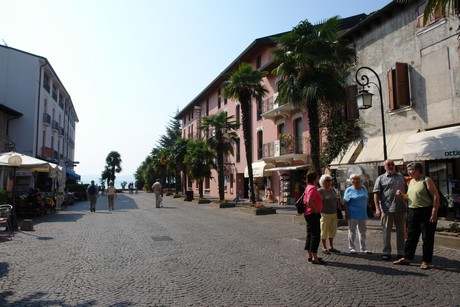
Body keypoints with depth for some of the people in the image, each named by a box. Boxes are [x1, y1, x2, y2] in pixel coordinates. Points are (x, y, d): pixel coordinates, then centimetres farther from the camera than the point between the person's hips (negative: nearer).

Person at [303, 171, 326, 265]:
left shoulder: (308, 187, 15)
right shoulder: (313, 188, -17)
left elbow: (305, 201, 20)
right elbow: (309, 201, -29)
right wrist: (316, 211, -19)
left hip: (309, 214, 11)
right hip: (313, 214, -11)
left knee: (310, 235, 14)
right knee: (315, 235, -7)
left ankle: (310, 256, 22)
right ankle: (314, 258, -5)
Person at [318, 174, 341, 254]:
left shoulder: (333, 190, 11)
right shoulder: (320, 191, -9)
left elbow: (336, 200, 20)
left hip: (334, 214, 7)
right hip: (325, 214, -7)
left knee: (333, 230, 12)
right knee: (324, 231, 2)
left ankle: (331, 247, 24)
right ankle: (324, 248, 13)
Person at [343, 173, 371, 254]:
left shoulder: (363, 188, 8)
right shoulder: (349, 190, -7)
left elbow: (366, 200, 16)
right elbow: (345, 203, -9)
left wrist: (365, 210, 12)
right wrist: (346, 213, -14)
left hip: (362, 213, 5)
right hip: (353, 214, -5)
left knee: (362, 231, 12)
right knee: (352, 231, 4)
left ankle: (363, 248, 22)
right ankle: (351, 248, 12)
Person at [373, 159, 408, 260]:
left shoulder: (401, 177, 14)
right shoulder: (381, 178, 4)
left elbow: (406, 191, 17)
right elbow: (376, 193, -2)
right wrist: (377, 208, -11)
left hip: (401, 208, 3)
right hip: (386, 209, -3)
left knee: (401, 230, 10)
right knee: (386, 231, 2)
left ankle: (401, 252, 20)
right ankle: (386, 252, 11)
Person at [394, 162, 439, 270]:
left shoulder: (426, 180, -8)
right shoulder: (411, 181, 14)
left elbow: (436, 197, -14)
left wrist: (434, 213, -19)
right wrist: (402, 195, 4)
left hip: (426, 212, -7)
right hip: (412, 212, 7)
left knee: (427, 238, 3)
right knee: (411, 237, 11)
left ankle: (426, 261, 12)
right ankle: (407, 258, 19)